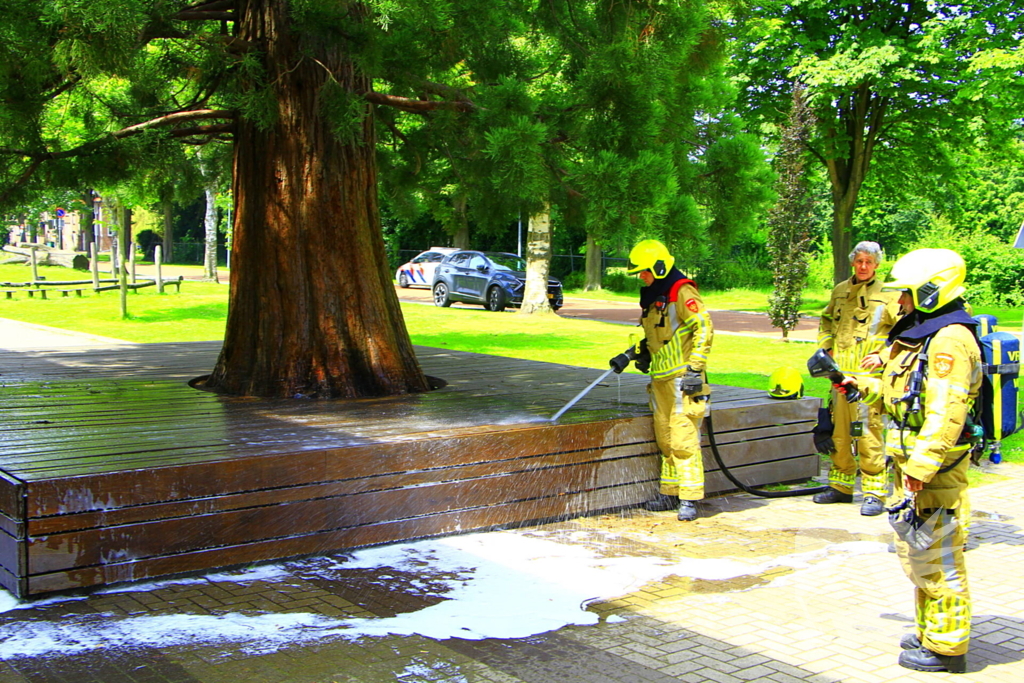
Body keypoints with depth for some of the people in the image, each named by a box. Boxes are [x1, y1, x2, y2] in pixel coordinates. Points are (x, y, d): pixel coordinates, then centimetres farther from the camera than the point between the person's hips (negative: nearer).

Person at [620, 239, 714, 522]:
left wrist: (695, 368, -19)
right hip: (660, 378, 9)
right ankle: (669, 493, 20)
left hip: (682, 379, -9)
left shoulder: (682, 292, -11)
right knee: (665, 440, 12)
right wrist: (642, 353, 14)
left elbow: (704, 328, -16)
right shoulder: (651, 296, 18)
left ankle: (689, 499, -7)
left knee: (683, 440, -10)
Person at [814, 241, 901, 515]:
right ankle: (840, 486, 25)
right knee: (838, 433, 13)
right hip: (840, 374, 6)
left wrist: (883, 356, -14)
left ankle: (874, 493, 0)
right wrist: (826, 347, 16)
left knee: (867, 434, -8)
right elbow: (826, 320, 30)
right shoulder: (840, 291, 13)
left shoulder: (887, 295, -4)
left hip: (869, 376, -6)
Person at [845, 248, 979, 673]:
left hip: (935, 471, -11)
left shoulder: (949, 341, -19)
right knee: (916, 554, 20)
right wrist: (864, 386, 20)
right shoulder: (918, 335, 15)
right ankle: (931, 633, 33)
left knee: (938, 558, -1)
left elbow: (946, 414, -27)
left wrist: (919, 469, -29)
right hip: (913, 464, 11)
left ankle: (946, 648, 10)